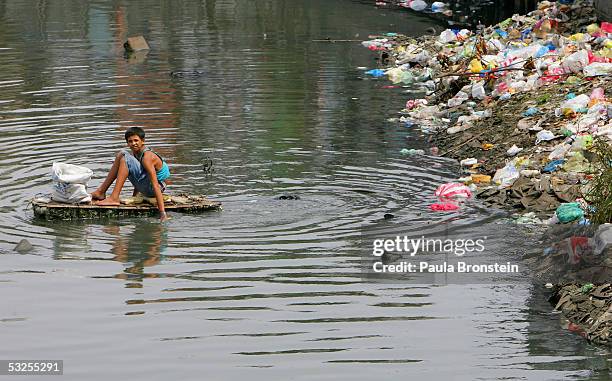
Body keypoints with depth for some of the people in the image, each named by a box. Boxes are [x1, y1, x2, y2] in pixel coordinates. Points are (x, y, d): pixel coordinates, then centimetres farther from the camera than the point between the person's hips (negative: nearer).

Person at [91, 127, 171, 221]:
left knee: (125, 159, -20)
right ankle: (101, 192, 5)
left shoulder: (147, 157, -21)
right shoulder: (135, 153, 7)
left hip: (152, 189, -9)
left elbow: (156, 186, -26)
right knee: (121, 154, 9)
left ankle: (114, 198, -25)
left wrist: (163, 213, -31)